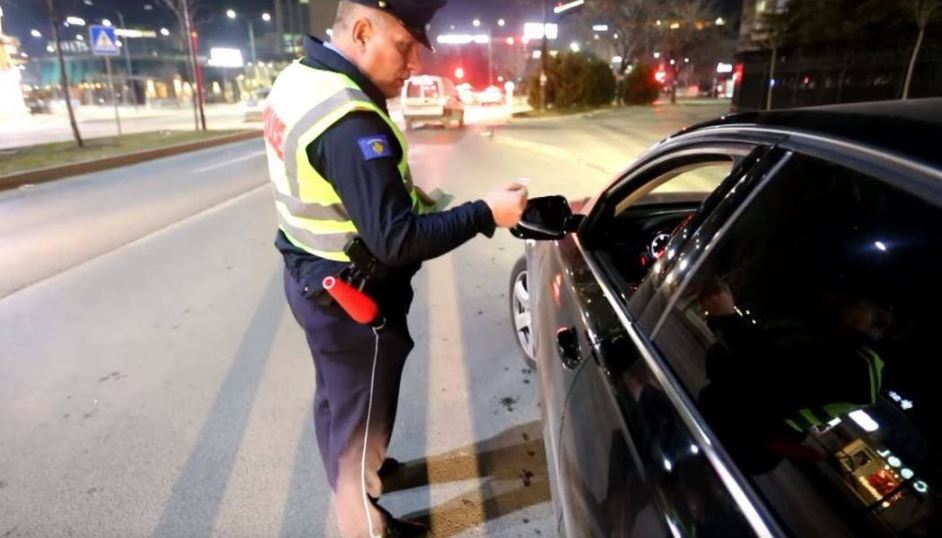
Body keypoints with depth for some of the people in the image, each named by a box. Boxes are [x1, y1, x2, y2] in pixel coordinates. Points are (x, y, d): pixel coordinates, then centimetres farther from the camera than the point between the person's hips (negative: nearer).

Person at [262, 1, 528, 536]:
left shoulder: (299, 78, 2)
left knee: (337, 397, 29)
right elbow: (395, 240, -30)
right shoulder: (349, 120, -30)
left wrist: (400, 191, 5)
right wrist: (485, 213, -22)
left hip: (315, 280, 10)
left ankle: (351, 473, 55)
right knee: (360, 416, 12)